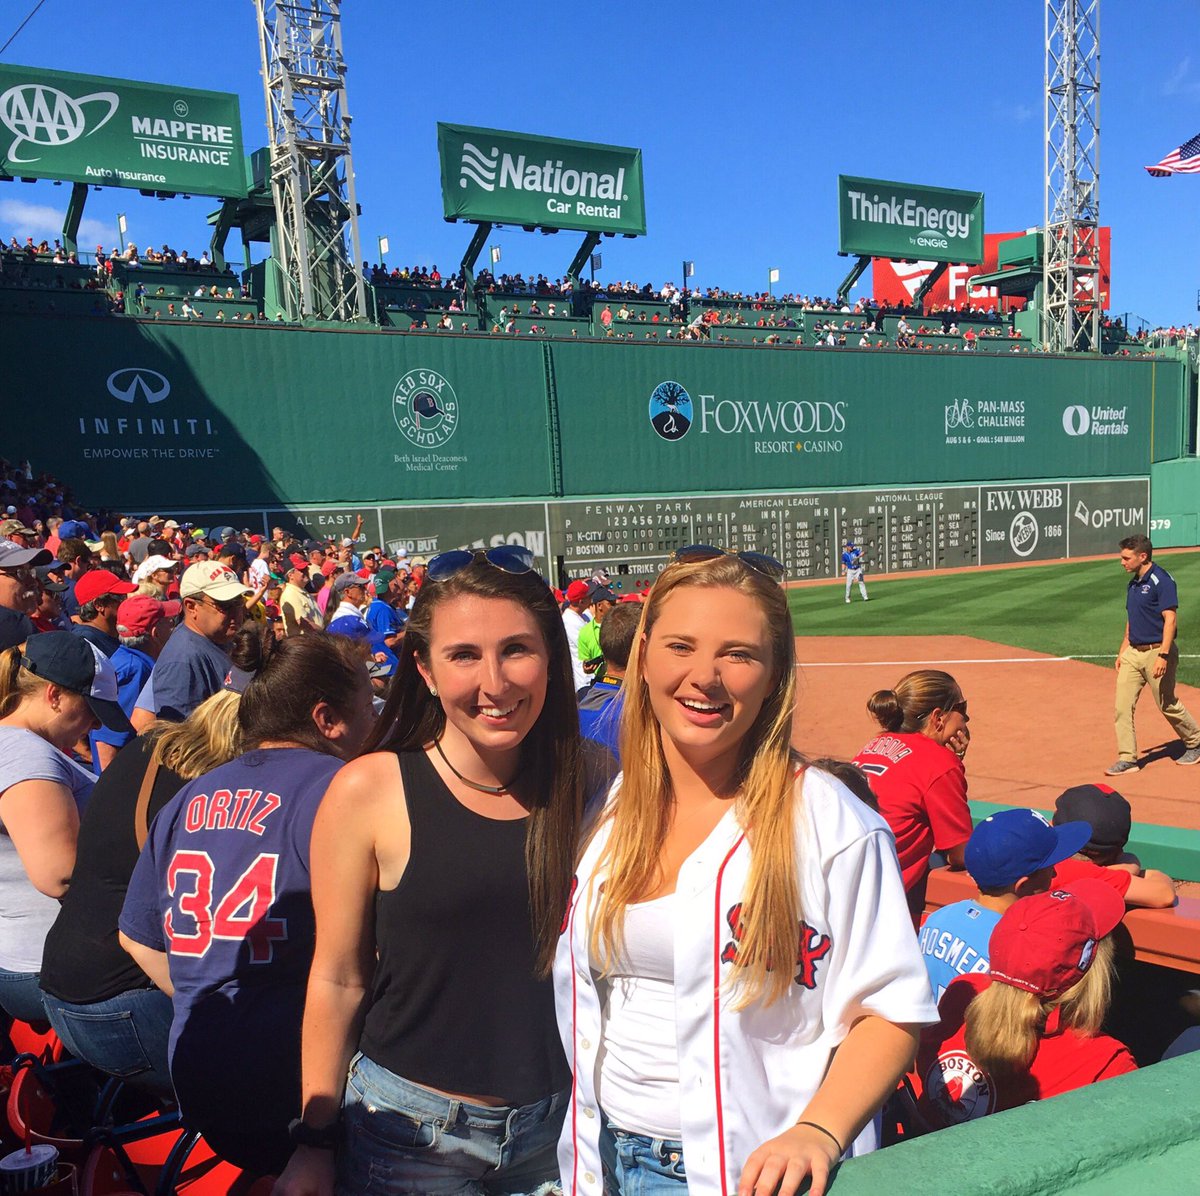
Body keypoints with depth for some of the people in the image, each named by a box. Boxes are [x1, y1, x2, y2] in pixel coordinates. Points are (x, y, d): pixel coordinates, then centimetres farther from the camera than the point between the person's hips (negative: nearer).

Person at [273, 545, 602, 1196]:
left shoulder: (590, 782, -8)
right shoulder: (369, 791, -16)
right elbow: (337, 979, -7)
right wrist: (315, 1141, -1)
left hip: (557, 1128, 2)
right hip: (409, 1129, -2)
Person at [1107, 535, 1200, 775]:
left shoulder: (1161, 580, -14)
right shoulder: (1133, 583, 12)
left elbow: (1170, 619, -19)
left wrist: (1163, 655, -25)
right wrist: (1122, 651, 18)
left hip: (1156, 652, -8)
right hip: (1133, 653, 8)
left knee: (1168, 705, 7)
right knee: (1122, 706, -1)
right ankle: (1127, 758, 2)